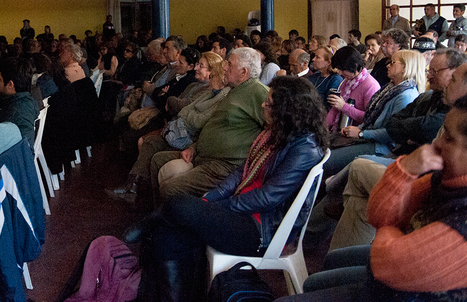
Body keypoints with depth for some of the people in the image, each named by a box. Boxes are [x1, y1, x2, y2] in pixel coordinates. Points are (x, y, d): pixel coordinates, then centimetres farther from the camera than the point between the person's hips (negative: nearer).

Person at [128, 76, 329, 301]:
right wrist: (209, 199, 0)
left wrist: (216, 206, -13)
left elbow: (266, 198, -20)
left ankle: (153, 224, 10)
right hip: (243, 212, 9)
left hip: (264, 231, -9)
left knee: (179, 207, -23)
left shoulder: (305, 150, -17)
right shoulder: (276, 132, 11)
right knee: (167, 239, -12)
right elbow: (244, 172, 13)